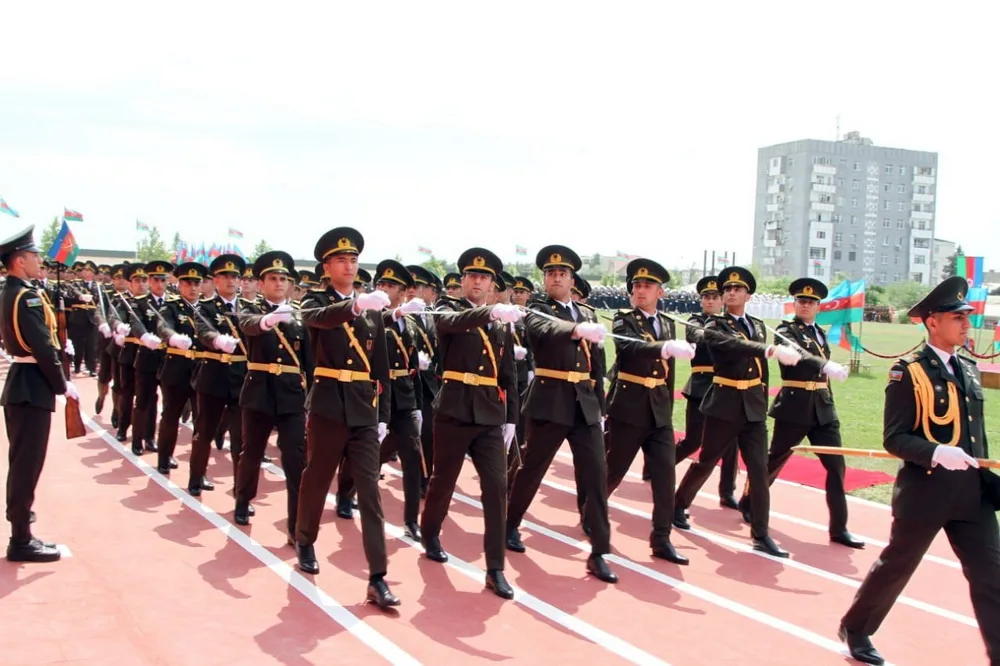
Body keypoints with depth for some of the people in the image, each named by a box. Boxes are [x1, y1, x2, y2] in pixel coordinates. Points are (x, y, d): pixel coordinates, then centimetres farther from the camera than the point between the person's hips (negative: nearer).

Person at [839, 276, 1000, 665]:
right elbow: (893, 439, -15)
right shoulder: (908, 372, -11)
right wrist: (937, 453, -29)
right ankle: (855, 630, 31)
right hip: (925, 491, -6)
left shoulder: (969, 370, 11)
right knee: (895, 566, 10)